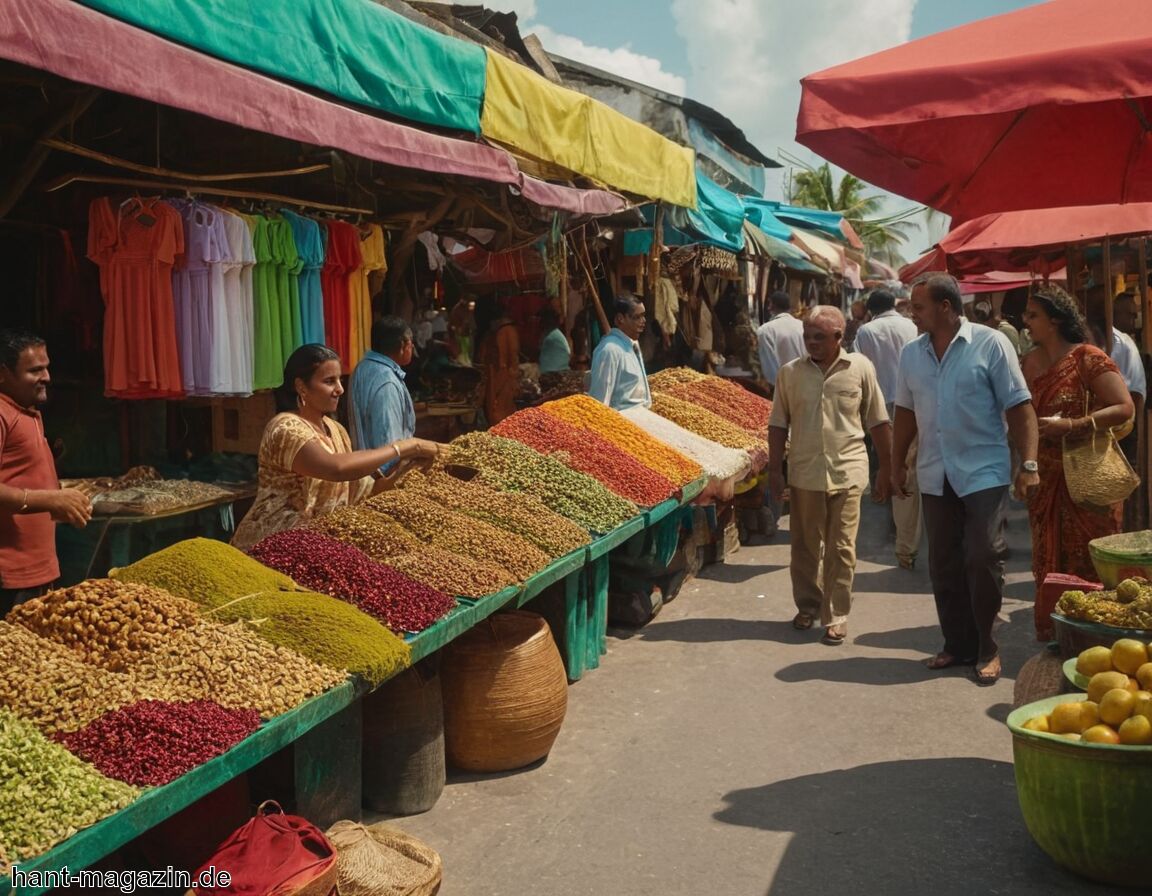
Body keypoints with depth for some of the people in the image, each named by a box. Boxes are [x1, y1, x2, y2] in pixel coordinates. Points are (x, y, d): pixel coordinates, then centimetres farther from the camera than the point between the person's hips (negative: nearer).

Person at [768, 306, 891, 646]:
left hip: (847, 473, -1)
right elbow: (778, 425, 5)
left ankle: (836, 616, 14)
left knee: (841, 548, 3)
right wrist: (775, 470, 2)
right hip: (805, 473, 2)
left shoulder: (860, 368, -3)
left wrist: (887, 470, 3)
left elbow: (878, 423, 3)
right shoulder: (791, 372, 0)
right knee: (805, 545, 11)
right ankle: (807, 606, 29)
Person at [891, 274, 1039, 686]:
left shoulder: (990, 344, -7)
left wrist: (1028, 464, -14)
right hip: (935, 477, 5)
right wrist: (898, 465, 15)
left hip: (984, 474, -5)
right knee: (944, 565, 9)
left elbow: (1019, 407, -8)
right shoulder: (911, 353, 7)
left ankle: (986, 649, 11)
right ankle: (958, 645, 21)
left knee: (984, 560, -5)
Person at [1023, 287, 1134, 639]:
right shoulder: (1031, 362, 8)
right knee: (1049, 562, 10)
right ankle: (1051, 636, 20)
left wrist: (1070, 426, -25)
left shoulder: (1087, 358, -10)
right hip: (1045, 479, 6)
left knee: (1088, 563, 1)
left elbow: (1124, 407, -16)